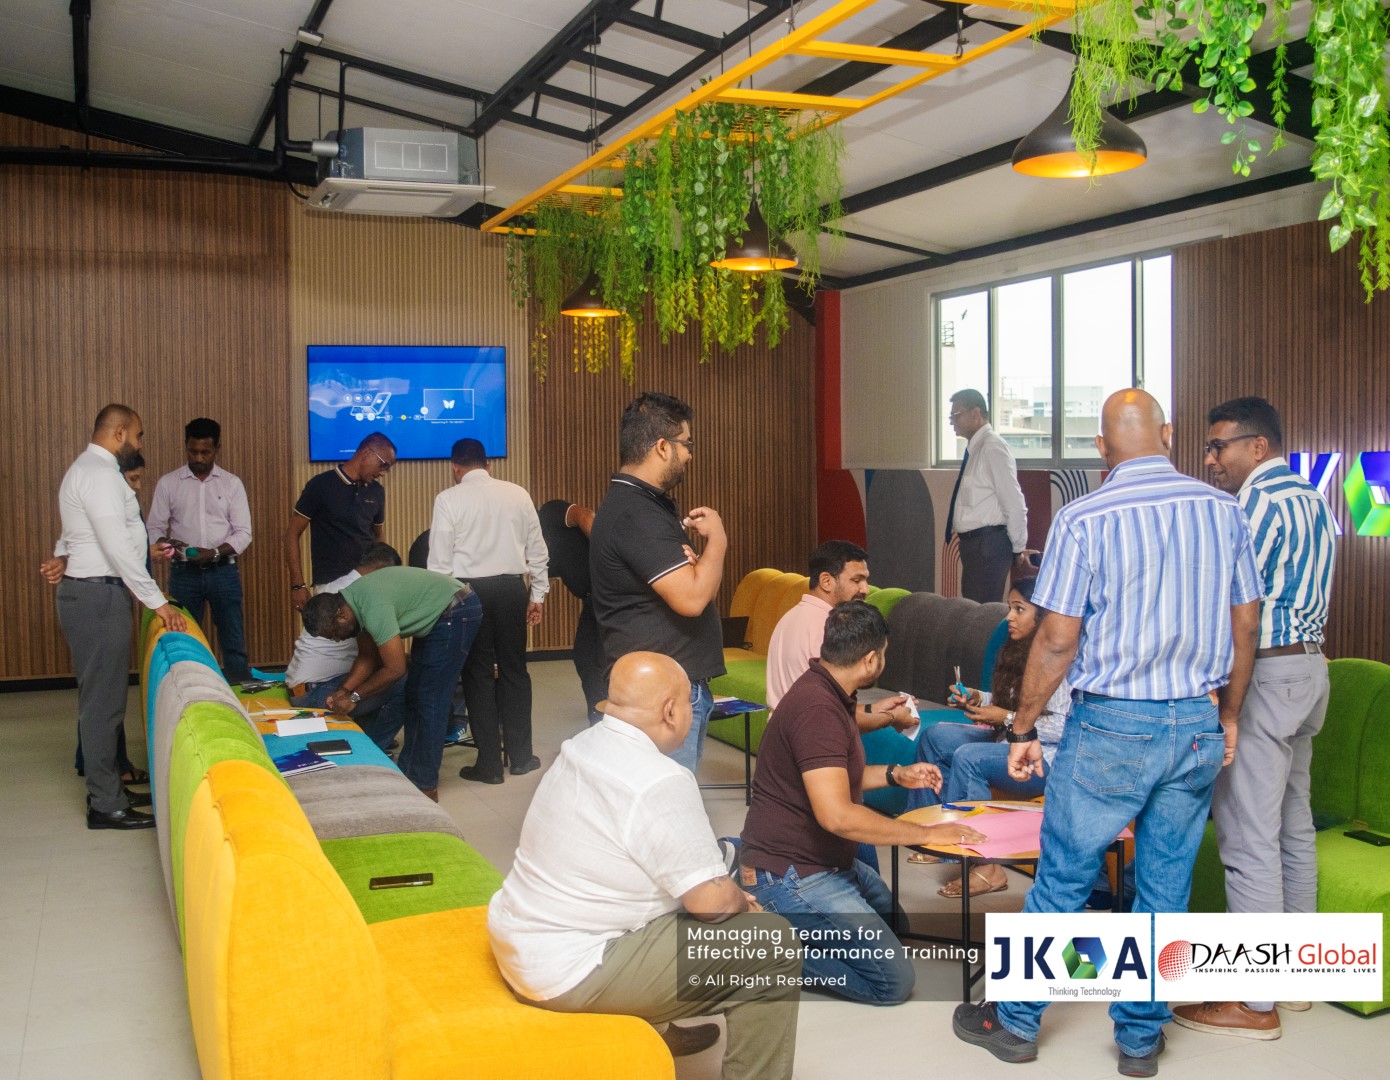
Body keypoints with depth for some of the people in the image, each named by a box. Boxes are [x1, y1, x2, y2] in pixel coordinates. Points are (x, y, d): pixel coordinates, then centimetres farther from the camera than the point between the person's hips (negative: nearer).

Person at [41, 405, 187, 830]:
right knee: (103, 699, -6)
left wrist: (63, 556, 3)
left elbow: (80, 531, 24)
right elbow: (118, 547, -23)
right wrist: (157, 601, -20)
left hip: (89, 591, 11)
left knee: (101, 696, 16)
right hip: (99, 595, -11)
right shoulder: (100, 474, -17)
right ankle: (106, 805, -1)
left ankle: (105, 782, 26)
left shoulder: (88, 469, 18)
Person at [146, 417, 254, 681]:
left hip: (223, 572, 0)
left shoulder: (232, 484, 2)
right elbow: (154, 529, 4)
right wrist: (167, 544, -19)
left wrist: (215, 552, -18)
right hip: (184, 573, 1)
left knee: (233, 640, 3)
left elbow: (244, 533, -1)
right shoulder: (168, 483, 3)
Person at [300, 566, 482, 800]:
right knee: (414, 695, 13)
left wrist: (354, 696, -17)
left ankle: (425, 785, -1)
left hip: (456, 613, -10)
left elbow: (394, 669, -26)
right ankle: (408, 771, 21)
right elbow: (368, 657, 7)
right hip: (438, 616, 10)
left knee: (430, 701, -7)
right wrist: (344, 690, -4)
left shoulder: (374, 607, -30)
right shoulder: (352, 602, -1)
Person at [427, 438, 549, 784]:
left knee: (478, 674, 6)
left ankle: (489, 763, 11)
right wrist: (538, 594, 14)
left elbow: (440, 560, -6)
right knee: (514, 669, 13)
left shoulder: (448, 500, -6)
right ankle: (520, 756, 20)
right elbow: (537, 550, 6)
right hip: (511, 587, 3)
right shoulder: (517, 494, 2)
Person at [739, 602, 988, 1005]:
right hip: (791, 876, -10)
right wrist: (927, 833, -23)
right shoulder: (818, 707, -24)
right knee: (894, 981, -9)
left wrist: (895, 774, 13)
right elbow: (836, 814, -32)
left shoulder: (825, 692, 9)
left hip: (826, 859, 10)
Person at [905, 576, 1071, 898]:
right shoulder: (1017, 650, 11)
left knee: (968, 757, -30)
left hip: (1045, 759, -10)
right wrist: (978, 698, 4)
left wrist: (1006, 718, -21)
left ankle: (986, 866, -23)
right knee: (935, 735, -1)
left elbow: (1062, 727, -23)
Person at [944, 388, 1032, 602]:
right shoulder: (975, 448, 12)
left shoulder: (993, 448, -15)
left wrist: (1018, 550, -11)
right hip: (972, 542, 9)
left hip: (989, 544, -9)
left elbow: (1014, 503, -16)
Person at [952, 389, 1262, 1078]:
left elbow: (1057, 641, -13)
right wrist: (1229, 716, 18)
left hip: (1111, 726, -4)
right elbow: (1246, 626, 6)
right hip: (1198, 725, 4)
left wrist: (1022, 729, -3)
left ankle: (1017, 1022, 23)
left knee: (1063, 879, 8)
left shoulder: (1084, 519, -12)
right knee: (1166, 885, 14)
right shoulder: (1223, 511, 1)